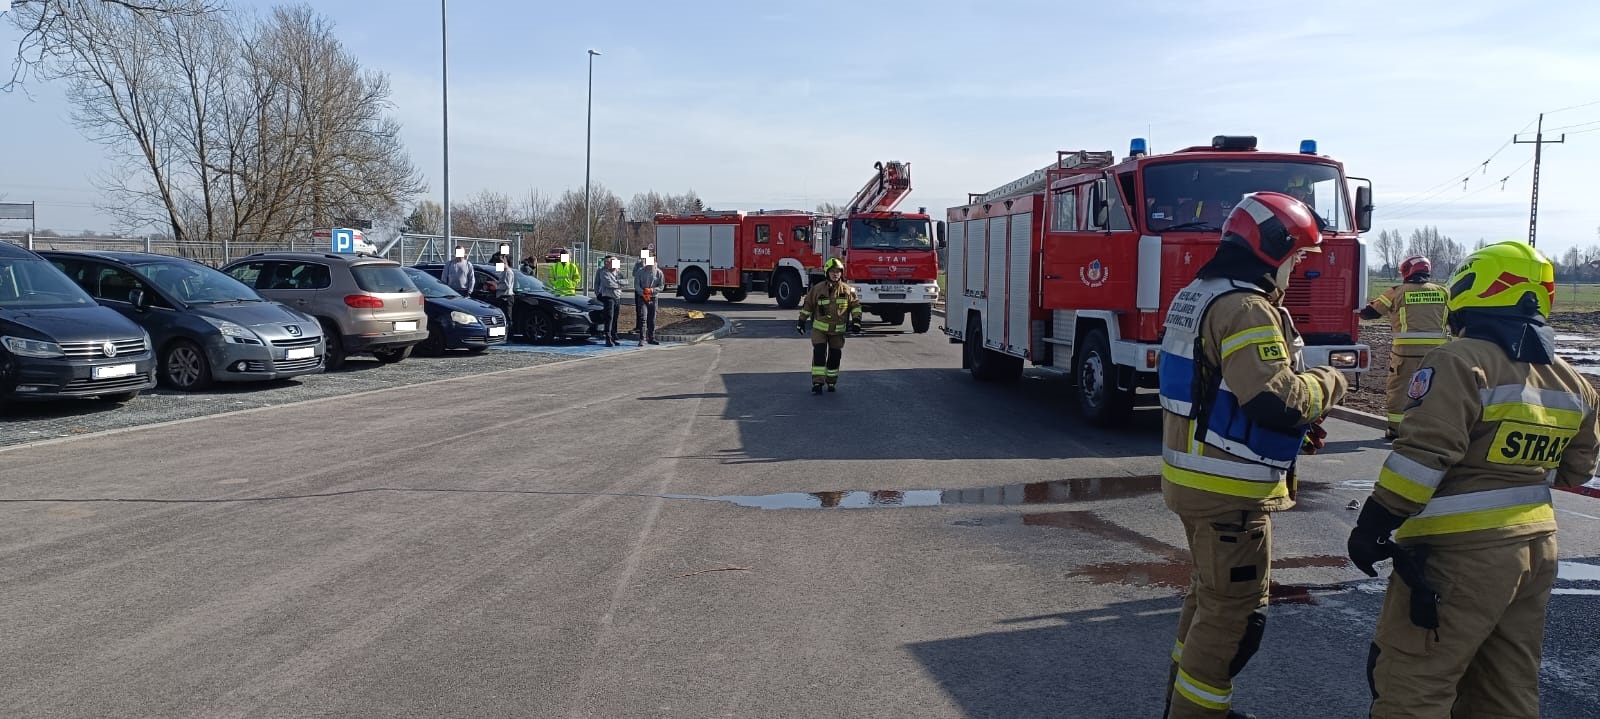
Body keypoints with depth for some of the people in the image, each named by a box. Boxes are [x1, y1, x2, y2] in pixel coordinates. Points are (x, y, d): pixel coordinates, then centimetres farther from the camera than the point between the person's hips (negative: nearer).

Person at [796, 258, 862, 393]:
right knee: (819, 354, -12)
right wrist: (801, 321, 5)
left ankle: (831, 382, 23)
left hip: (838, 330, 2)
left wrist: (856, 320, -7)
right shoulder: (818, 288, -3)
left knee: (835, 356, 8)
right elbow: (808, 304, 5)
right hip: (820, 328, -1)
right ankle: (817, 382, -11)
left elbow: (855, 305, 5)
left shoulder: (848, 290, -1)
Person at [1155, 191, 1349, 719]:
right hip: (1229, 488, -11)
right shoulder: (1245, 309, -21)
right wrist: (1327, 383, -10)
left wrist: (1298, 419, 11)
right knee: (1236, 612, -1)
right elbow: (1277, 401, -29)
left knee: (1211, 592, 24)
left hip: (1191, 474, 11)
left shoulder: (1197, 295, 12)